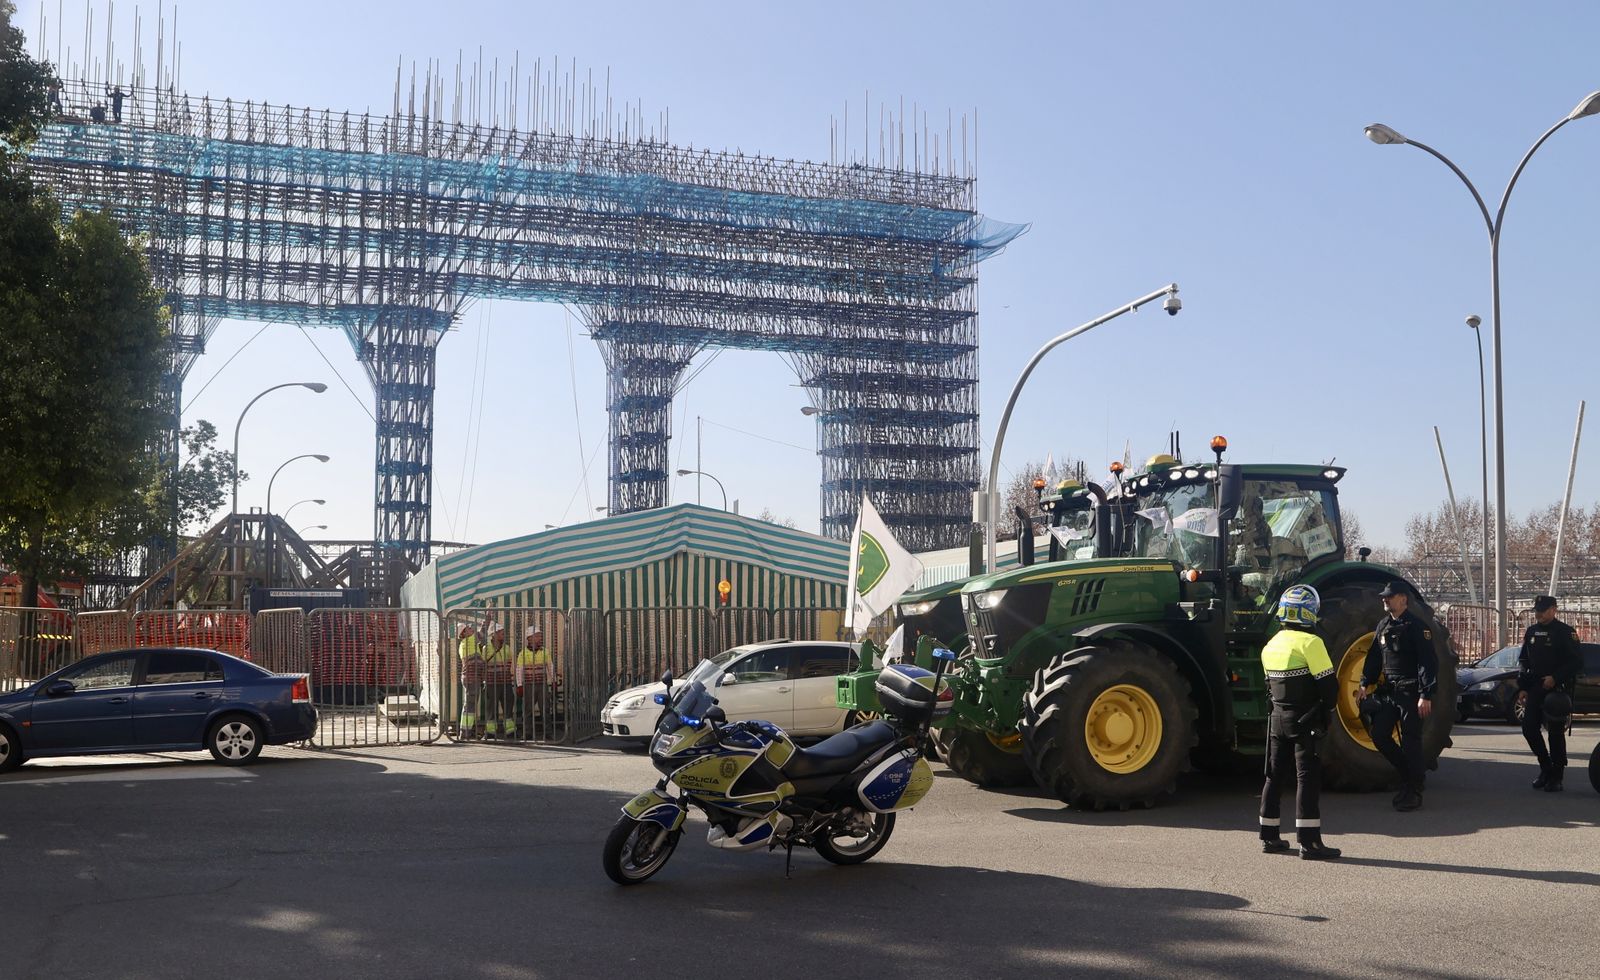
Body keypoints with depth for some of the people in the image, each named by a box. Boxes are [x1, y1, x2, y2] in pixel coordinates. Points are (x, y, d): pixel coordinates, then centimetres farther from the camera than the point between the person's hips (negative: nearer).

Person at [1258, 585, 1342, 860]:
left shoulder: (1270, 646, 9)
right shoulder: (1309, 643, -15)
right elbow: (1328, 683, -15)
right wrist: (1328, 709, 2)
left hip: (1278, 717, 7)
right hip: (1304, 720, -7)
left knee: (1275, 775, 13)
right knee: (1308, 776, -5)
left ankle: (1269, 836, 19)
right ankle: (1309, 841, -6)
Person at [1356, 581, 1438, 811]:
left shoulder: (1416, 626, -10)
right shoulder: (1383, 625, 12)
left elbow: (1428, 662, -15)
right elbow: (1374, 657, 17)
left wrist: (1426, 695, -20)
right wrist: (1365, 684, 11)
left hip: (1410, 693, -7)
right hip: (1387, 690, 7)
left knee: (1410, 741, -2)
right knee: (1379, 735, 5)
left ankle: (1414, 792, 7)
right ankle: (1408, 775, 24)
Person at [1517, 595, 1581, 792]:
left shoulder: (1565, 632, -6)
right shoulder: (1531, 632, 12)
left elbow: (1576, 662, -11)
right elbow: (1523, 661, 15)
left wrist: (1555, 678, -20)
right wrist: (1522, 688, 8)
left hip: (1558, 690, -6)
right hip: (1535, 688, 6)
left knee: (1556, 733, -2)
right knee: (1529, 727, 1)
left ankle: (1556, 777, 5)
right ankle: (1546, 768, 18)